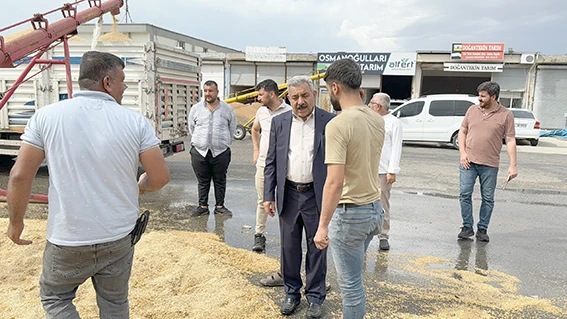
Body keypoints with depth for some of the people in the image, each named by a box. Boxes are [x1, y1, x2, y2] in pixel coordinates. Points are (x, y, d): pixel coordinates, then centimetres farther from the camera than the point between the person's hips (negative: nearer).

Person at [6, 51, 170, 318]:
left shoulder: (47, 116, -8)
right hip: (119, 239, 1)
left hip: (67, 241, 0)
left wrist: (16, 222, 8)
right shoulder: (136, 121, -10)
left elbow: (20, 176, -8)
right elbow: (160, 176, -8)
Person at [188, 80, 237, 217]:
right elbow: (191, 127, 16)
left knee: (220, 181, 8)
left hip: (221, 152, -1)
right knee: (203, 181, 9)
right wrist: (198, 141, 13)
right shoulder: (196, 108, 5)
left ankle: (220, 206, 20)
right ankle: (203, 206, 21)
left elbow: (232, 129, 12)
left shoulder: (228, 109, 2)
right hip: (200, 151, 1)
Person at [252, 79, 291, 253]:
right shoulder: (261, 111, 9)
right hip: (263, 164, 5)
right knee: (262, 201, 10)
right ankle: (259, 235, 20)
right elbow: (255, 129, 27)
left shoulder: (289, 112, -9)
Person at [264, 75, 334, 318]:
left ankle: (315, 296, 28)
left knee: (317, 248, 10)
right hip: (288, 195, 3)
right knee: (289, 248, 13)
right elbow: (271, 162, 6)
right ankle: (292, 293, 32)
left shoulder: (329, 122, -5)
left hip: (317, 196, -2)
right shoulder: (279, 122, 3)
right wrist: (268, 195, 1)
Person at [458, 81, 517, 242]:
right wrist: (463, 153, -1)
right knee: (465, 194, -1)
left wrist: (513, 165, -8)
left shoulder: (506, 115, -1)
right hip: (468, 162, 2)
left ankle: (482, 229, 18)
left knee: (488, 198, 5)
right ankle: (467, 227, 11)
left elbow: (510, 140, -2)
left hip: (490, 165, -2)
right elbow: (462, 132, 13)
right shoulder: (472, 110, 7)